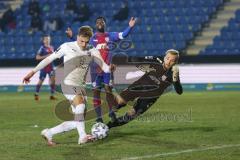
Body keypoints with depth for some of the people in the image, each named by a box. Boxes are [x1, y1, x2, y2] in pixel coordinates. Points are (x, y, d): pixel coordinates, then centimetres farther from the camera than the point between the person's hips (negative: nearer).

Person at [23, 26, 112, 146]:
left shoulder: (92, 51, 5)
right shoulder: (67, 47, -4)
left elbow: (105, 67, -1)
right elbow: (49, 59, 2)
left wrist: (110, 68, -26)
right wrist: (33, 72, 0)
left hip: (80, 86, 6)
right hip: (68, 85, -6)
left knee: (77, 121, 4)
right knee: (80, 104, -33)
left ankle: (49, 133, 19)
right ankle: (82, 136, -31)